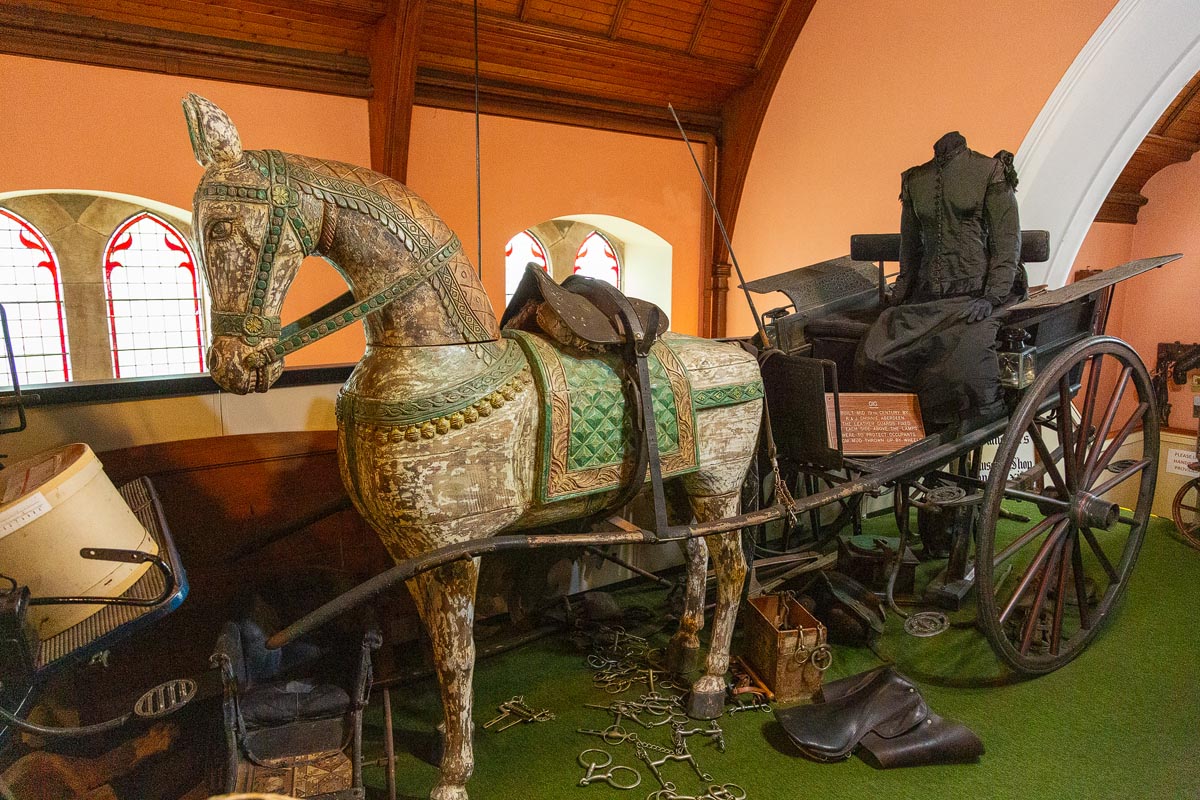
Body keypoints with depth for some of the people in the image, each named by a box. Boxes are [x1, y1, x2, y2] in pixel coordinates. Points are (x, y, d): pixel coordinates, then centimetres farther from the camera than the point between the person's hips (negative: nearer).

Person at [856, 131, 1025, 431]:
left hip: (975, 295, -4)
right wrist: (900, 295, 10)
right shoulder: (914, 180, 15)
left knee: (962, 367, -32)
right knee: (872, 357, -19)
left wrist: (992, 298, -13)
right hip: (925, 298, 5)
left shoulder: (991, 172, 2)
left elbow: (1008, 244, -2)